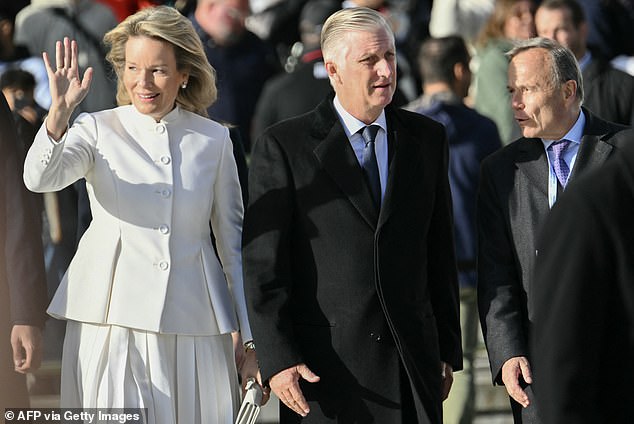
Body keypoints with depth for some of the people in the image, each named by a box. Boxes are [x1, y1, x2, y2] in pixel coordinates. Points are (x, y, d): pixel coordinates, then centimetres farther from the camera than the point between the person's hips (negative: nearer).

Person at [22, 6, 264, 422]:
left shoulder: (214, 140, 8)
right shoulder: (98, 130, 2)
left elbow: (233, 241, 12)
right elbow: (40, 178, -17)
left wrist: (248, 337, 10)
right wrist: (59, 112, -33)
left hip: (193, 325, 2)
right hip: (114, 321, -2)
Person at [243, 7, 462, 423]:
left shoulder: (427, 138, 10)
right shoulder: (284, 147, -3)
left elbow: (440, 252, 13)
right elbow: (263, 264, -5)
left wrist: (448, 350, 12)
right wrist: (277, 358, -12)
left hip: (414, 361, 3)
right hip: (325, 364, -3)